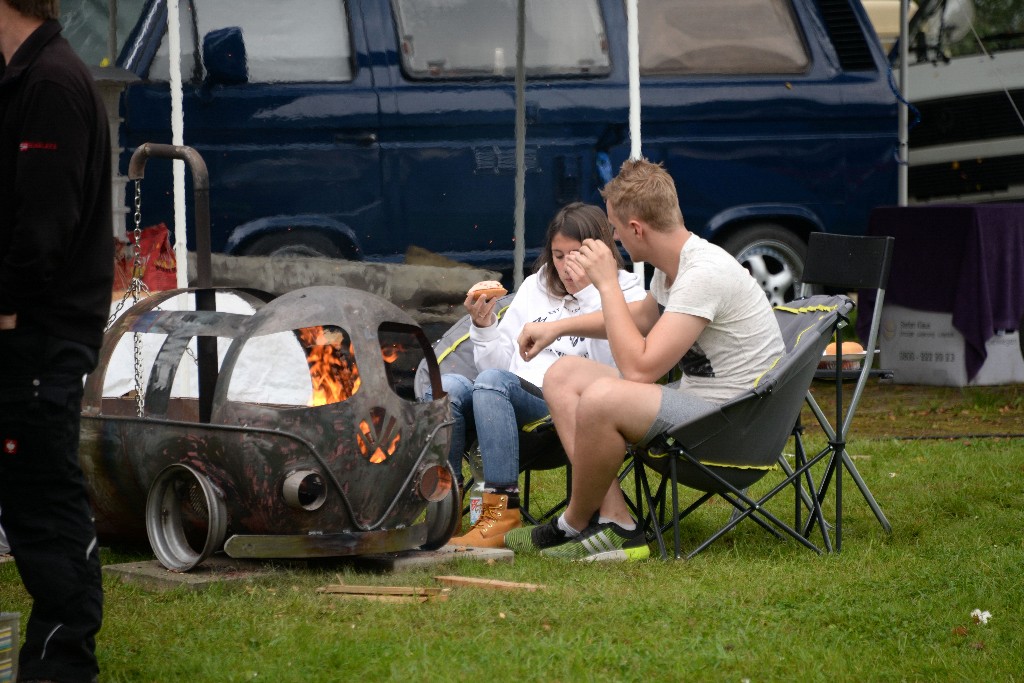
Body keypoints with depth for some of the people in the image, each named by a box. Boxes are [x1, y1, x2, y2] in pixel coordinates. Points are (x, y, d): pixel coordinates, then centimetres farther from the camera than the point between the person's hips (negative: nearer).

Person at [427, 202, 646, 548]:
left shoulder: (626, 293, 10)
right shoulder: (535, 287, 25)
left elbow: (614, 366, -9)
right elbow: (499, 363, 23)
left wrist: (591, 292, -10)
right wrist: (484, 326, 4)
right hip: (514, 404, 5)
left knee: (492, 383, -34)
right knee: (448, 386, -26)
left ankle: (503, 513, -37)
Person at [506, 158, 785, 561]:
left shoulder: (704, 273, -23)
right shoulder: (671, 266, 7)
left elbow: (639, 368, -27)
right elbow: (643, 319, 32)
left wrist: (607, 284, -18)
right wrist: (559, 327, 27)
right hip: (693, 399, 11)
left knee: (602, 397, -31)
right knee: (564, 376, 9)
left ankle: (576, 525, -4)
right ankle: (616, 526, -7)